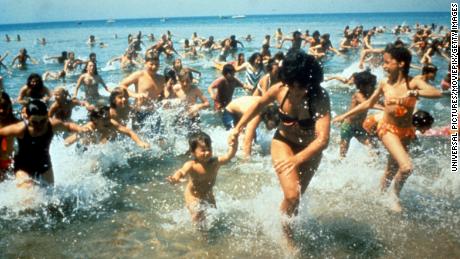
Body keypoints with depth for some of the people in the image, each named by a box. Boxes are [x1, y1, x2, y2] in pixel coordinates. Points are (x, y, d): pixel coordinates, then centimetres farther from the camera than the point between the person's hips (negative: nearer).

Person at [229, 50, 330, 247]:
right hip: (283, 142, 0)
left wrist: (296, 159, -54)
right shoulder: (280, 90, -23)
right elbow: (259, 104, -1)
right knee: (292, 195, -16)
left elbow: (323, 139, -41)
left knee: (296, 196, 15)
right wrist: (238, 128, 0)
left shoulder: (320, 98, -33)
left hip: (309, 149, 0)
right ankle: (286, 236, 11)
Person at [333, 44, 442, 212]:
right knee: (406, 166, -21)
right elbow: (369, 103, 7)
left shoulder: (414, 83, -13)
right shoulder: (385, 84, -7)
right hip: (388, 129, -1)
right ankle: (395, 195, 6)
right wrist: (345, 115, 10)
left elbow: (437, 93, -30)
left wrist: (412, 93, -43)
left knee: (392, 170, 17)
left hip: (406, 132, 1)